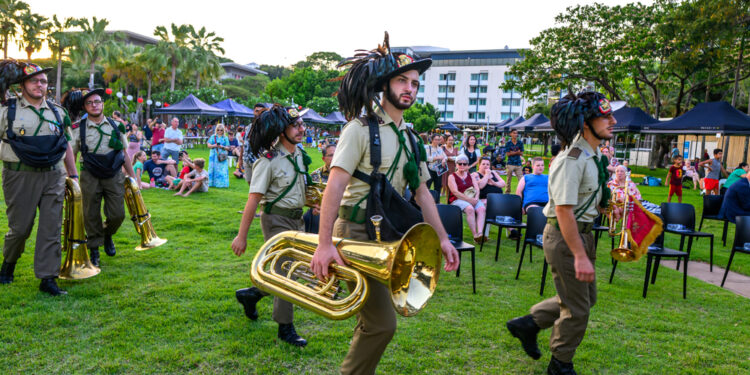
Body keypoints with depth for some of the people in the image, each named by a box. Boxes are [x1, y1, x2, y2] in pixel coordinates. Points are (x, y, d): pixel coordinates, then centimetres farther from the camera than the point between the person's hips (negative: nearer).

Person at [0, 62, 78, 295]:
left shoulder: (57, 112, 12)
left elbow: (67, 145, 17)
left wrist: (73, 175, 15)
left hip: (53, 176, 3)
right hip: (20, 177, -2)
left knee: (51, 228, -1)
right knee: (20, 227, 5)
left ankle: (47, 278, 5)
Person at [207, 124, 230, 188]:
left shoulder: (225, 138, 7)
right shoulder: (213, 137, 8)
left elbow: (228, 148, 5)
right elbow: (209, 145, 5)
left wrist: (222, 147, -13)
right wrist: (214, 145, -13)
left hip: (222, 156, -1)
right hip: (214, 156, 1)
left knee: (222, 170, -6)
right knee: (214, 169, 0)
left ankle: (221, 183, -2)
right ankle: (212, 183, 6)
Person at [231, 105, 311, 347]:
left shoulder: (299, 154, 7)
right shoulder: (269, 161, -16)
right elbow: (253, 200, -18)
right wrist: (241, 236, -17)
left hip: (296, 218, 8)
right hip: (276, 219, -8)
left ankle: (251, 294, 33)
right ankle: (285, 328, 12)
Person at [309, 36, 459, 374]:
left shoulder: (410, 139, 12)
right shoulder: (361, 129, -10)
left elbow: (421, 193, 16)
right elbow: (335, 185, -19)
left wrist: (443, 238, 11)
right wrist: (324, 243, -27)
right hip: (356, 232, -7)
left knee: (372, 320, 15)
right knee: (382, 324, -8)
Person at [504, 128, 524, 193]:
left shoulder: (520, 143, 8)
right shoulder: (508, 143, 1)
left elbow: (521, 153, 3)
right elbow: (507, 154, -5)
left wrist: (513, 152, -9)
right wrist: (517, 152, -9)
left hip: (518, 164, 2)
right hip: (510, 164, -2)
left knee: (521, 180, -4)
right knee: (508, 180, 4)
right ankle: (507, 192, 15)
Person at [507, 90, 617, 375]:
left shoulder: (594, 154, 9)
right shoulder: (572, 159, -23)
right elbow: (564, 210, -28)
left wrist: (607, 206, 7)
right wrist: (580, 256, -28)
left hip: (581, 232, 10)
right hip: (563, 236, -10)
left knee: (586, 296, 22)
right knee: (577, 308, 4)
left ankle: (528, 324, 31)